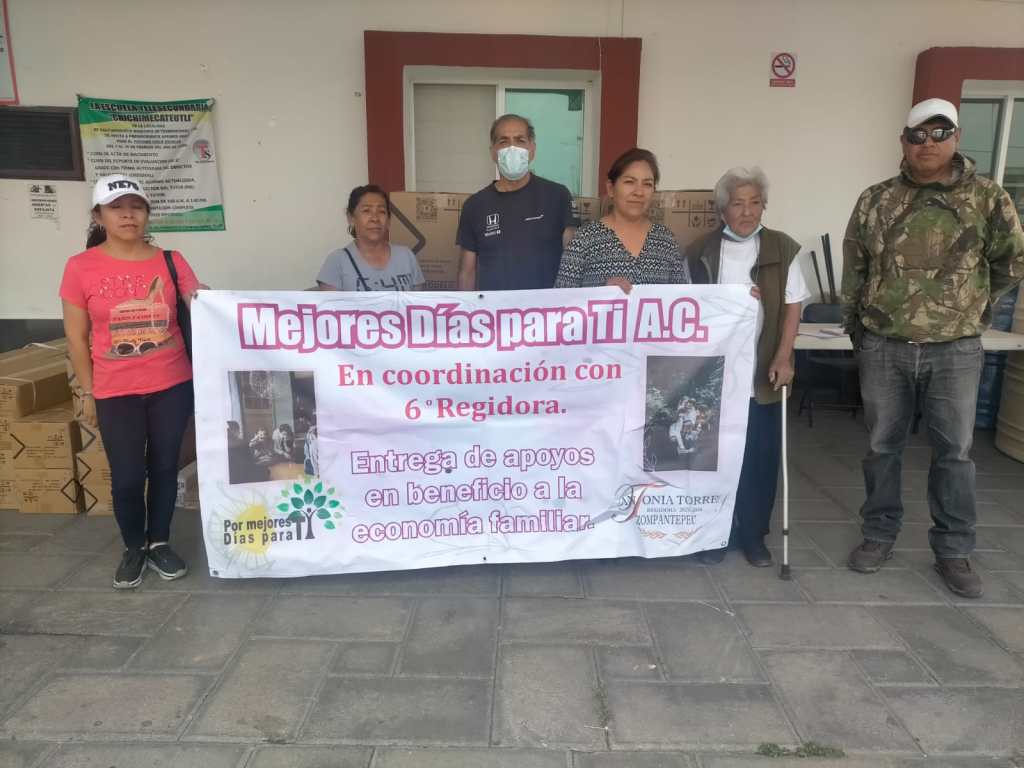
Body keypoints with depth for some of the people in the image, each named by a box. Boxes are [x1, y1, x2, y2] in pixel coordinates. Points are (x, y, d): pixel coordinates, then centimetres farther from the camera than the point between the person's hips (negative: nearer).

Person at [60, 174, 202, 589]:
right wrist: (88, 392, 2)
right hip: (116, 392, -1)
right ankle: (133, 547, 30)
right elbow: (77, 338, 0)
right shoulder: (80, 267, -4)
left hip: (172, 385, 1)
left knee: (165, 467, 12)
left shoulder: (170, 261, -1)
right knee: (127, 476, 5)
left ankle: (159, 543, 31)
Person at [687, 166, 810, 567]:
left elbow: (792, 307, 1)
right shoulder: (701, 251, 2)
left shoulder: (783, 249, 2)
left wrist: (783, 358, -6)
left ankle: (753, 534, 23)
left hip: (762, 375, 0)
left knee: (761, 456, 6)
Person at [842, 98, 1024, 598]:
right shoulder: (876, 200, 2)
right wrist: (855, 324, 10)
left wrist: (974, 307, 14)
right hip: (883, 347, 1)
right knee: (882, 446, 11)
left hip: (955, 350, -1)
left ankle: (953, 551, 21)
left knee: (954, 452, 7)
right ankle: (879, 534, 26)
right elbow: (853, 267, 9)